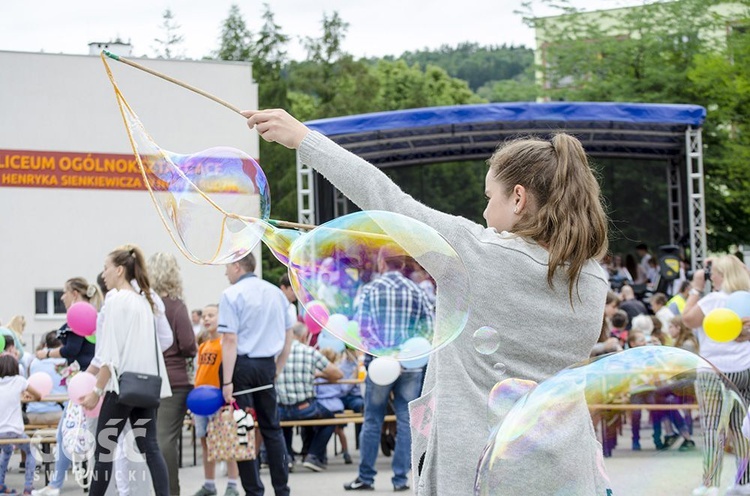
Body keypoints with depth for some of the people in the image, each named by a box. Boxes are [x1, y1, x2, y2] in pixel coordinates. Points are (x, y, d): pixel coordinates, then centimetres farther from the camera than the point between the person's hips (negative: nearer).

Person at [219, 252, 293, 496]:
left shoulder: (232, 295, -9)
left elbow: (230, 340, -15)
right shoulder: (276, 293, 10)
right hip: (267, 365, 6)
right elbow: (288, 335, 15)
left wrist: (227, 381, -15)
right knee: (271, 427, 13)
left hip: (241, 365, -6)